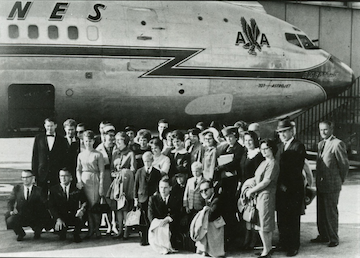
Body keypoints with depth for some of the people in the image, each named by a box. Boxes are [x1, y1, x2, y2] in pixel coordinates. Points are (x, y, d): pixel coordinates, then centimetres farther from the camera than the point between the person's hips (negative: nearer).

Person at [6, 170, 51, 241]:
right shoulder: (17, 188, 9)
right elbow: (10, 201, 9)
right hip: (20, 216, 2)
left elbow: (45, 203, -2)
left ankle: (37, 232, 9)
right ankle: (20, 233, 9)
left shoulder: (38, 190, 3)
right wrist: (11, 210, -12)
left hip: (34, 218, -2)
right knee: (10, 221, -28)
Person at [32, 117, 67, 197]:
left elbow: (64, 159, 5)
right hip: (42, 175, 0)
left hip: (56, 175, 0)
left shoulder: (61, 140, 6)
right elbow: (34, 157, 7)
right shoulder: (38, 138, 7)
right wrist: (34, 174, 1)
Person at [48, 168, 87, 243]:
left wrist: (82, 209, -24)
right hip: (61, 217, 0)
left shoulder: (77, 188, 6)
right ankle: (62, 234, 13)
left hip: (75, 216, 0)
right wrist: (58, 219, -20)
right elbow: (51, 206, -3)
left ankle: (76, 235, -2)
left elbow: (84, 202, 1)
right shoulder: (54, 190, 6)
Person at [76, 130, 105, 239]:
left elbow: (101, 171, -3)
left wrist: (101, 186, -9)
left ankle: (96, 229, 6)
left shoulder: (98, 155, -2)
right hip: (83, 180, 3)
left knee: (95, 205, -4)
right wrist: (79, 181, -6)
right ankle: (91, 229, 10)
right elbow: (78, 169, 11)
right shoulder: (81, 155, 11)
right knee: (87, 205, 2)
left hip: (94, 180, -3)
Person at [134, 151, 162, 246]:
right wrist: (135, 199, 4)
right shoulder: (139, 171, 7)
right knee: (143, 221, -2)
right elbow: (136, 186, 8)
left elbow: (159, 187, 7)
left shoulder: (157, 173, 5)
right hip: (142, 199, 1)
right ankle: (144, 239, 6)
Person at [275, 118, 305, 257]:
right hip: (281, 188, 6)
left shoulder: (299, 146, -6)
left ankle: (293, 246, 8)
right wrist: (279, 184, 2)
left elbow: (297, 169, -12)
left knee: (293, 218, 0)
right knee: (281, 217, 9)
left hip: (293, 188, -6)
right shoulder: (279, 146, 14)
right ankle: (283, 243, 20)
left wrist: (286, 184, -14)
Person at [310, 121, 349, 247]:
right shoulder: (320, 144, 14)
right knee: (321, 212, 14)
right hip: (321, 185, 8)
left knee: (331, 213, 0)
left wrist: (340, 181, 1)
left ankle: (334, 239, 12)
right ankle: (323, 236, 27)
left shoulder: (337, 144, -13)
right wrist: (319, 180, 14)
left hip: (332, 186, -8)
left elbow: (344, 164, -9)